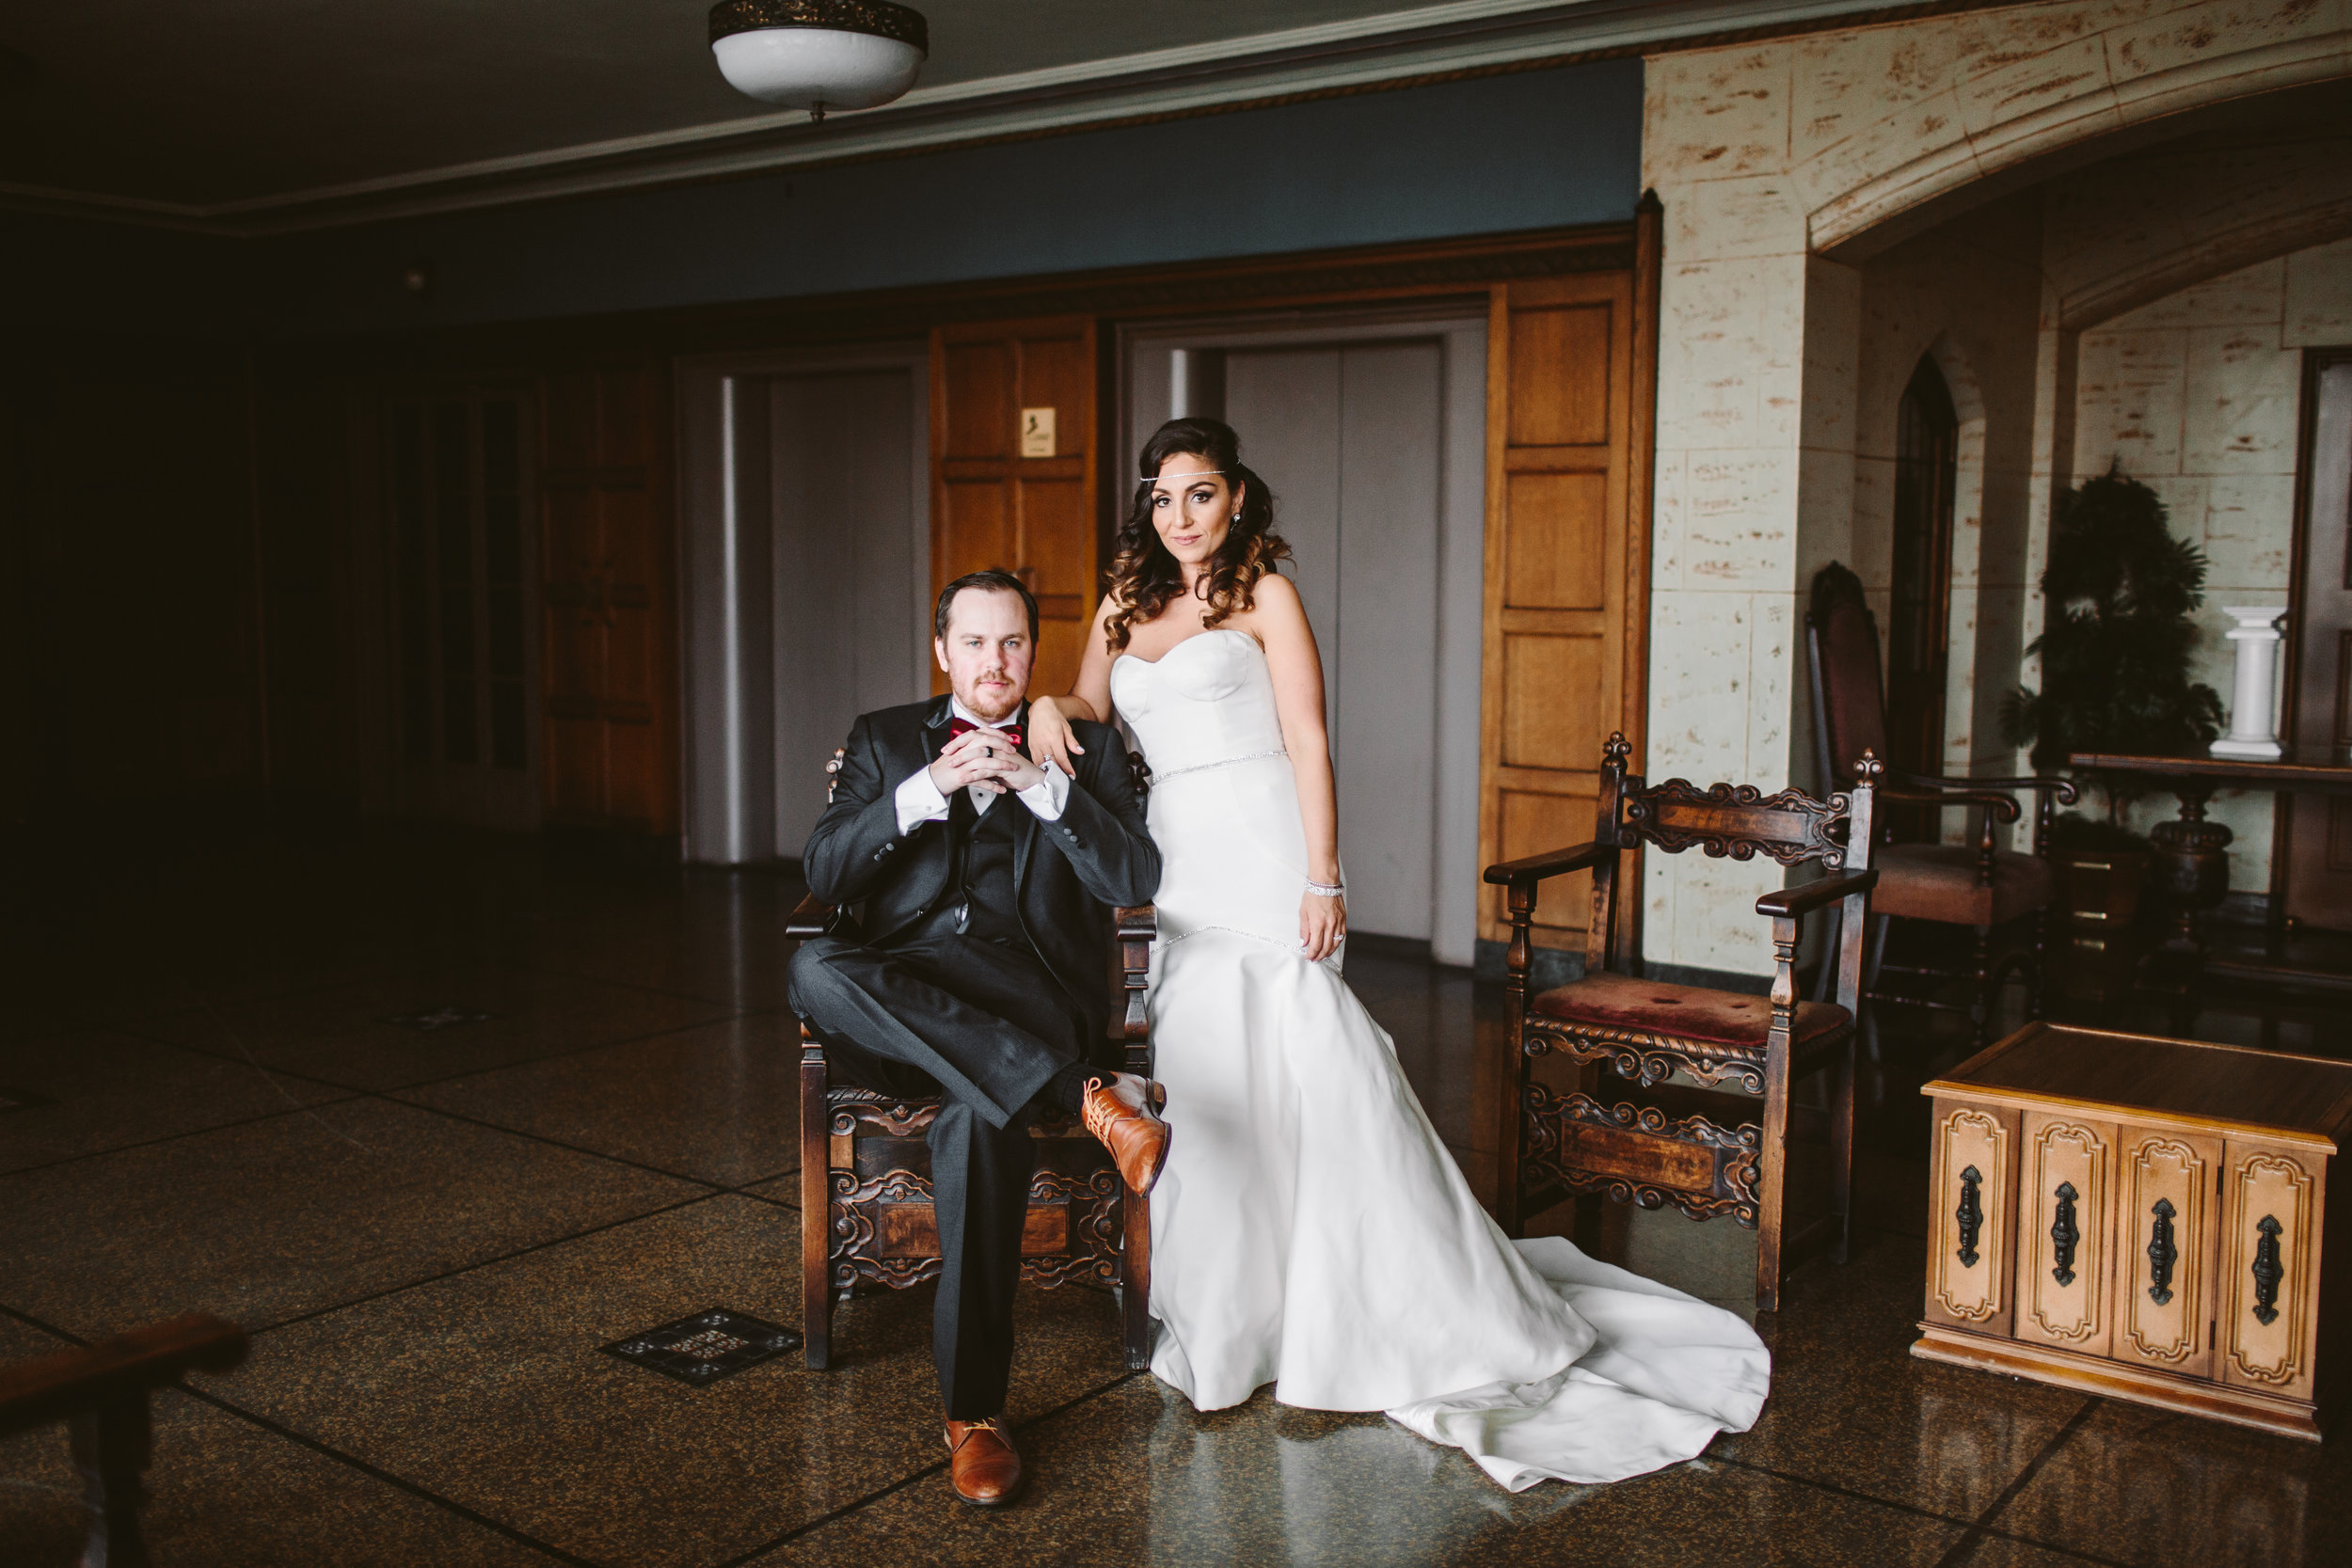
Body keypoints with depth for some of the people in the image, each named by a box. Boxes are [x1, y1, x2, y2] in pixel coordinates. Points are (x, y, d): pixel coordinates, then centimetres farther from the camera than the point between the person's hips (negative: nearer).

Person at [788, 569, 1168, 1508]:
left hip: (1030, 1006, -2)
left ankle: (973, 1404, -23)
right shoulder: (885, 741, 20)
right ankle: (1091, 1099, -34)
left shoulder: (1084, 749, 16)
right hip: (897, 1030, 3)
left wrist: (1040, 785, -9)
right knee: (815, 969, -33)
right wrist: (928, 789, -9)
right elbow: (823, 875, 5)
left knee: (978, 1122, -36)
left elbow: (1138, 881, 1)